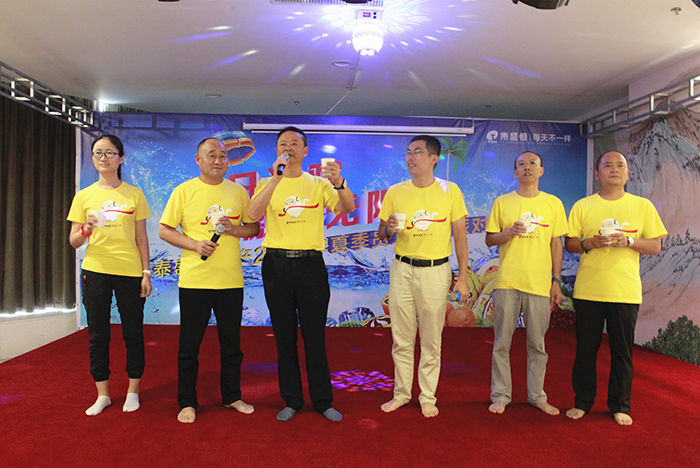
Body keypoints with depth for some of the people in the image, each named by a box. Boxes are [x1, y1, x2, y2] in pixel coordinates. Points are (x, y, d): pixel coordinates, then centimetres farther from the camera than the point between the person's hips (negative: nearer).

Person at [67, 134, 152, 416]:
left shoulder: (134, 194, 4)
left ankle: (133, 392, 19)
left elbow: (141, 237, 6)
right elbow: (73, 242, 7)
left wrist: (146, 272, 1)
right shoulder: (84, 196, 7)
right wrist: (86, 229, -15)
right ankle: (102, 394, 21)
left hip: (130, 271, -1)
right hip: (95, 271, 1)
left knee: (133, 333, 4)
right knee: (98, 334, 7)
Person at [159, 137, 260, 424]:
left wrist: (235, 229, -9)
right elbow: (164, 230, 1)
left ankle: (232, 396, 29)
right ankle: (187, 403, 22)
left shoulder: (238, 192, 8)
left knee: (231, 343, 12)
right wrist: (195, 244, -14)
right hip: (194, 279, -2)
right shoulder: (184, 191, 1)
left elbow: (254, 227, 12)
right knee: (189, 344, 6)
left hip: (231, 279, 2)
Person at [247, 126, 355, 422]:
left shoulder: (319, 184, 7)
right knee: (284, 335, 9)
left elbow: (347, 209, -6)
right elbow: (253, 214, -12)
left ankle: (322, 400, 19)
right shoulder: (267, 184, 7)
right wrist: (276, 178, -21)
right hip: (276, 265, 1)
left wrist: (339, 184, -25)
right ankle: (291, 400, 24)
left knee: (315, 335, 5)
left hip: (311, 265, -1)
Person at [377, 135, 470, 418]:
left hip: (436, 271, -1)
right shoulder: (395, 192, 4)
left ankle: (427, 397, 22)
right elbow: (381, 235, 10)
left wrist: (462, 278, -1)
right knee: (401, 339, 8)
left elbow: (460, 236, 3)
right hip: (402, 269, 2)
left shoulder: (449, 191, 1)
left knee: (431, 340, 6)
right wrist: (388, 229, -14)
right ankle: (401, 394, 24)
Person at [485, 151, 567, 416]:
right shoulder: (502, 202, 7)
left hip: (540, 282, 0)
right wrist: (510, 232, -12)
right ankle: (500, 395, 16)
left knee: (537, 344, 7)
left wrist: (556, 281, 4)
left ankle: (537, 396, 22)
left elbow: (557, 244, 9)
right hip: (507, 281, 0)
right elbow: (489, 240, 8)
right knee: (502, 342, 3)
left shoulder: (553, 203, 9)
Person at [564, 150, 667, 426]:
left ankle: (620, 406, 23)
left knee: (622, 351, 7)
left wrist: (629, 241, -12)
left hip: (625, 291, 0)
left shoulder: (643, 206, 7)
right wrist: (589, 243, -13)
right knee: (585, 349, 6)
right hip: (588, 290, 0)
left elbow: (656, 247, 6)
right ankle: (582, 402, 21)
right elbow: (569, 244, 7)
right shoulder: (582, 206, 7)